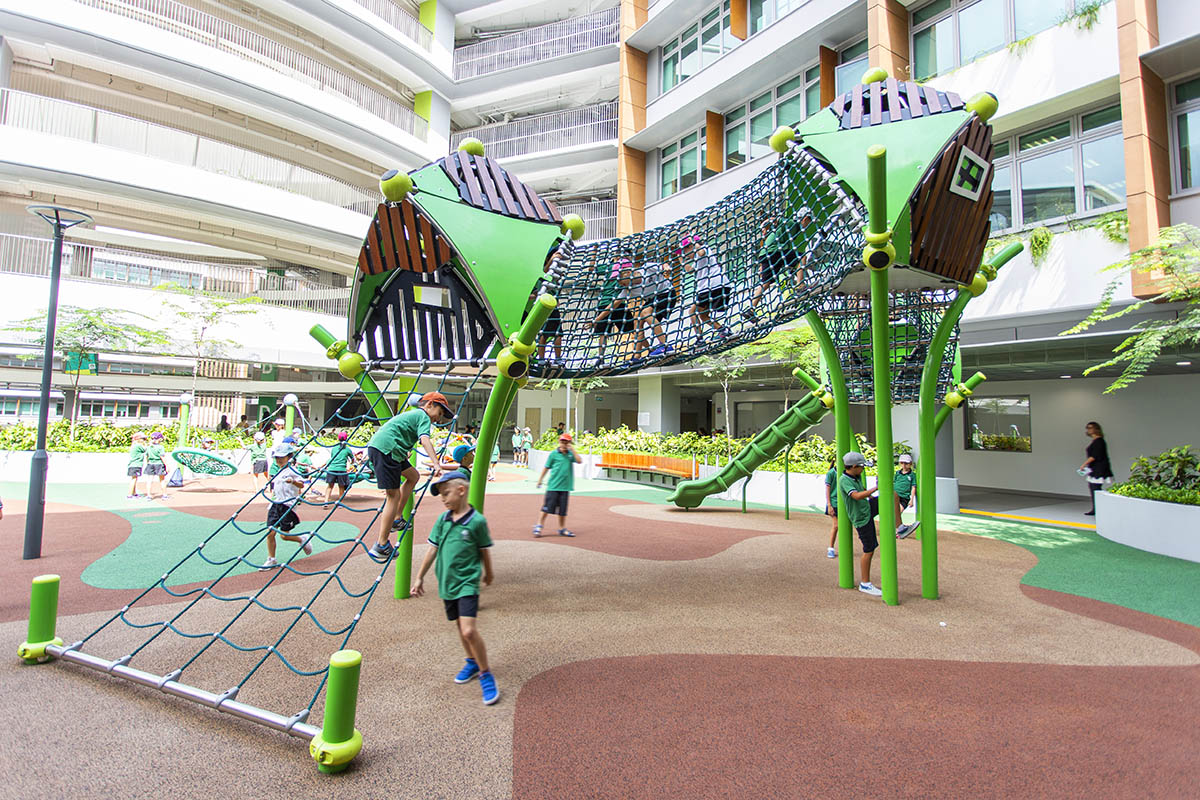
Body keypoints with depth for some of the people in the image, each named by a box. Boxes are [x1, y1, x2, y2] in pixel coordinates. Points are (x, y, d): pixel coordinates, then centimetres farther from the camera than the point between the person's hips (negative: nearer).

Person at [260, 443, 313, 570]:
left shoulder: (291, 470, -7)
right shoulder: (277, 473, 17)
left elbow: (302, 485, -19)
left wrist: (293, 481, -37)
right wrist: (271, 503, 24)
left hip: (288, 505, -7)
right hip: (276, 504, 7)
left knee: (284, 535, -5)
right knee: (270, 533, 1)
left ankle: (303, 539, 23)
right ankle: (271, 560, 11)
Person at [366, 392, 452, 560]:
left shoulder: (411, 414, 27)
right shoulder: (423, 416, -1)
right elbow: (425, 439, -20)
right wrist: (436, 463, -30)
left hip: (375, 446, 10)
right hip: (385, 449, -10)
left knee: (413, 476, 21)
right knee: (394, 495, -7)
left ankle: (396, 519, 19)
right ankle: (381, 546, -4)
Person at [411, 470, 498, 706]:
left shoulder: (477, 521, -13)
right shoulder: (443, 520, 1)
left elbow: (484, 551, 0)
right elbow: (432, 550, 9)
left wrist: (488, 574, 13)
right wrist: (419, 577, 11)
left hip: (467, 583, -6)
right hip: (446, 583, 6)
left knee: (469, 631, -15)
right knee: (460, 628, 18)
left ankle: (486, 675, 3)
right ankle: (472, 663, 40)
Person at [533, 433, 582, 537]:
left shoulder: (571, 454, 6)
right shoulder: (553, 454, -1)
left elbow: (579, 461, -10)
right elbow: (546, 468, 5)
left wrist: (572, 450, -12)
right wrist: (540, 480, 8)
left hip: (565, 486, 2)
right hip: (553, 485, -2)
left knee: (563, 509, 8)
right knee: (547, 507, -1)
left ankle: (562, 529, 21)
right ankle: (539, 525, 14)